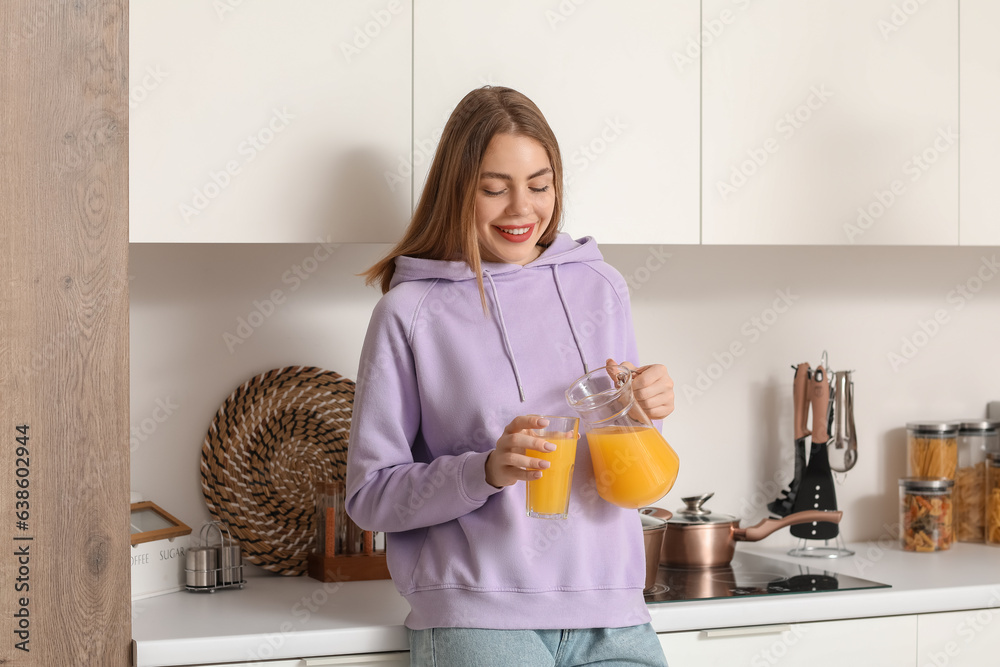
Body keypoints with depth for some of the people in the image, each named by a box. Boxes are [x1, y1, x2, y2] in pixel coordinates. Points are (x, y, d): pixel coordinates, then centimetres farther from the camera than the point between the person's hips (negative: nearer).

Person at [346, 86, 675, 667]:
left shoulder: (601, 289, 11)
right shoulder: (410, 313, -1)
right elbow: (370, 496, -2)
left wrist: (643, 409, -1)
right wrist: (486, 470, -17)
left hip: (611, 617, 4)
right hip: (477, 617, -3)